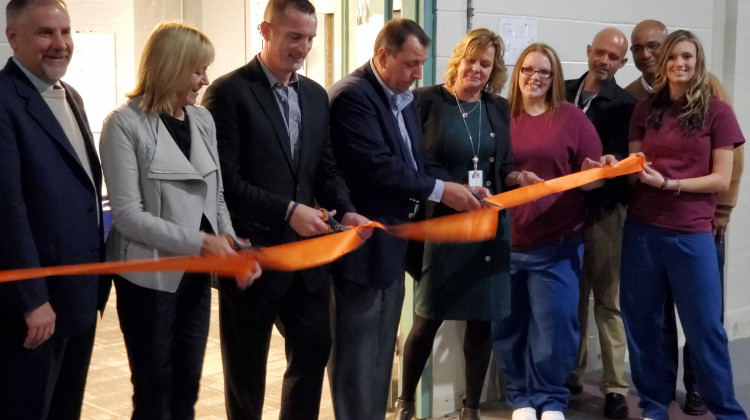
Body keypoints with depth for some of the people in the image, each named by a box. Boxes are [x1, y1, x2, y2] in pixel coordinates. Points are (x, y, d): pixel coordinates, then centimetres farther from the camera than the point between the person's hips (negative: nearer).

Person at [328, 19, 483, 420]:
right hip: (362, 243, -9)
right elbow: (377, 166, -23)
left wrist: (456, 188, -4)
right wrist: (439, 190, -18)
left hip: (391, 239, 9)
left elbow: (418, 159, 13)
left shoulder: (405, 99, 13)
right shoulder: (353, 95, -17)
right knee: (357, 352, 1)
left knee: (381, 349, 16)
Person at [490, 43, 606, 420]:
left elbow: (590, 178, 1)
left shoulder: (572, 118, 2)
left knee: (553, 325, 1)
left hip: (557, 243, -1)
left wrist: (600, 172, -19)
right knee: (510, 326, 8)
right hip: (505, 241, 1)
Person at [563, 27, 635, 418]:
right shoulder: (564, 92, 9)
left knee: (608, 299, 1)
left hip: (604, 210, -3)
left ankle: (615, 386, 6)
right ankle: (571, 374, 23)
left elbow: (623, 160, -10)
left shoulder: (625, 105, -2)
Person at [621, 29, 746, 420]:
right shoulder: (645, 110, 8)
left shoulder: (716, 111, -2)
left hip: (691, 234, -3)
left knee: (703, 326, 4)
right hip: (641, 230, 3)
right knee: (641, 321, 8)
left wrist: (668, 183, -14)